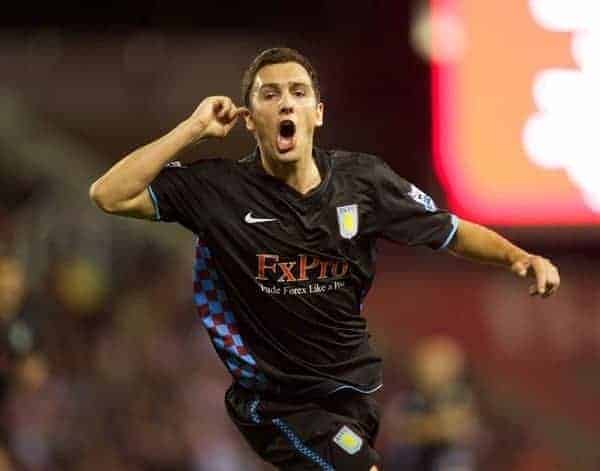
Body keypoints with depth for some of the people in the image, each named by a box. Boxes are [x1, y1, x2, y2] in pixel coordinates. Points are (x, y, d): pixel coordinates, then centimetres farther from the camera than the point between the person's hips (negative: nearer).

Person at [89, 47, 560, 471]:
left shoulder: (362, 180, -4)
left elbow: (452, 232, 5)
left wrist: (521, 257, -13)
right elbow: (110, 195, -19)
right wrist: (194, 128, -20)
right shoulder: (218, 188, -13)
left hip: (352, 386, 5)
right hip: (277, 399, -5)